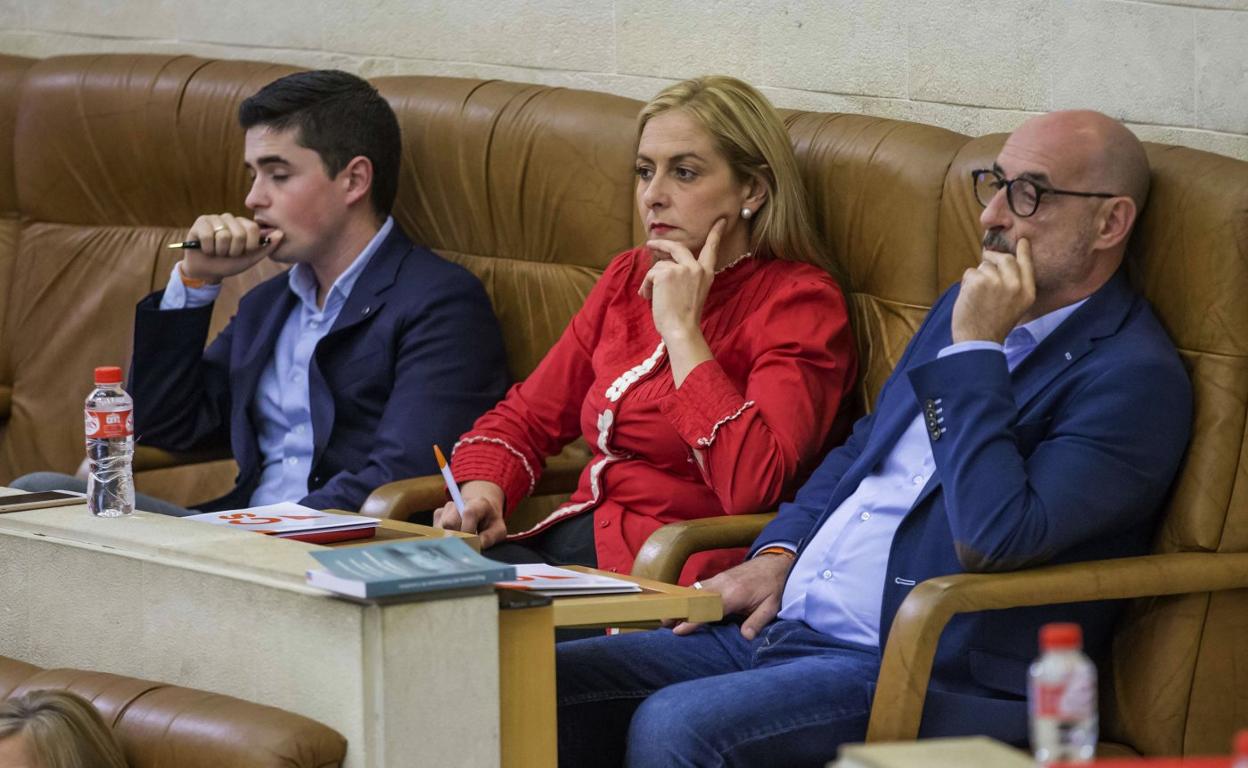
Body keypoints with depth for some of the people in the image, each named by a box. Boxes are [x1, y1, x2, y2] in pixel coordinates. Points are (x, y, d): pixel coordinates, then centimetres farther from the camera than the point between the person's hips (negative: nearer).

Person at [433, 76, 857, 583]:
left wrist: (682, 330, -15)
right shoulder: (629, 278, 17)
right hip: (580, 537, 7)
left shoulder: (799, 301, -6)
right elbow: (525, 417, 21)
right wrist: (482, 489, -2)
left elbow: (752, 487, -22)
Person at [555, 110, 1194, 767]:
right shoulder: (967, 308, 17)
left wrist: (975, 349, -16)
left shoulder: (1135, 377, -11)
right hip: (784, 627, 9)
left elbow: (992, 542, -23)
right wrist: (777, 555, 11)